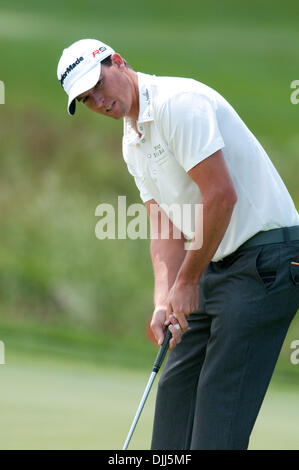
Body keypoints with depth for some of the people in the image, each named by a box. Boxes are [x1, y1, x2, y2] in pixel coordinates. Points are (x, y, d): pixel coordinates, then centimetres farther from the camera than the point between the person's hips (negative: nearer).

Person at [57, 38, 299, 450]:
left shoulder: (179, 103, -17)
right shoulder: (133, 143, 13)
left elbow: (220, 195, -22)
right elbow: (165, 225, 10)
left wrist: (187, 283, -14)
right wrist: (164, 301, -7)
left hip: (265, 255, -10)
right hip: (217, 263, 10)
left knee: (222, 395, -12)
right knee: (176, 385, 11)